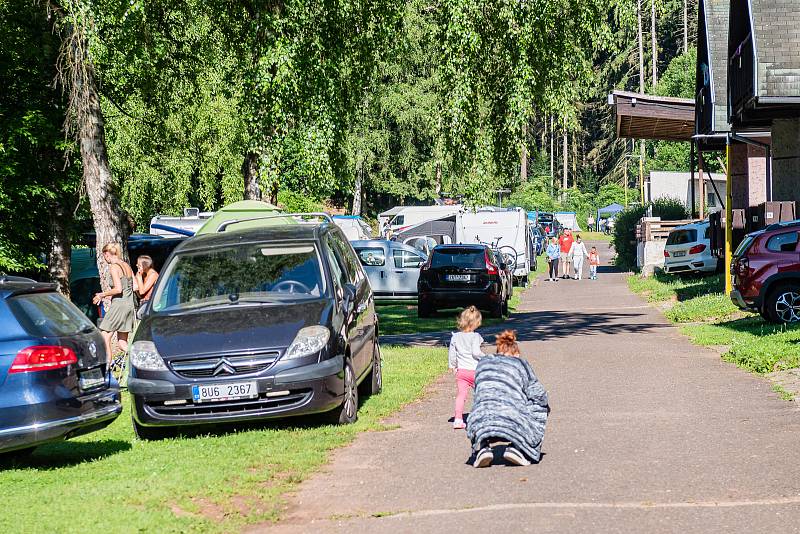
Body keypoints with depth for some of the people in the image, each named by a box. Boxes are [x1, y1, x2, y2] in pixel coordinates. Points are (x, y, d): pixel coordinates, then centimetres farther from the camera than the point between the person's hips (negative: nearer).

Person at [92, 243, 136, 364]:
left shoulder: (114, 267, -10)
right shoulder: (127, 266, 14)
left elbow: (118, 289, -19)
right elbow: (136, 287, 15)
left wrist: (102, 295, -6)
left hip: (118, 304, -8)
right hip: (130, 305, 8)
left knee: (105, 336, -3)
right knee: (122, 343, 10)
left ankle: (107, 364, -6)